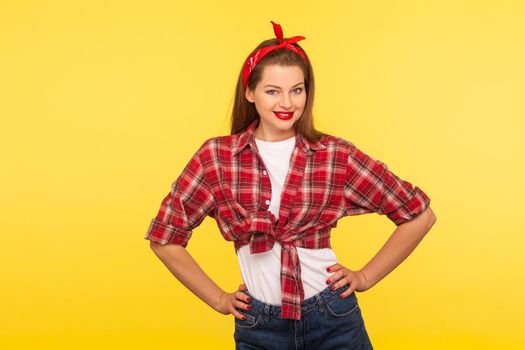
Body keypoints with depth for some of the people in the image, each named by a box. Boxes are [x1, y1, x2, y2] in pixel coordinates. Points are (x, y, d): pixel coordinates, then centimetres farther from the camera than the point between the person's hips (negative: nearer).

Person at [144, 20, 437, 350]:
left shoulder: (336, 155, -6)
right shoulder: (216, 156, -6)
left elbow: (419, 215, 1)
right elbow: (165, 237, 2)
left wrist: (366, 277, 0)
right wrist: (218, 299, 2)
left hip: (333, 317, 0)